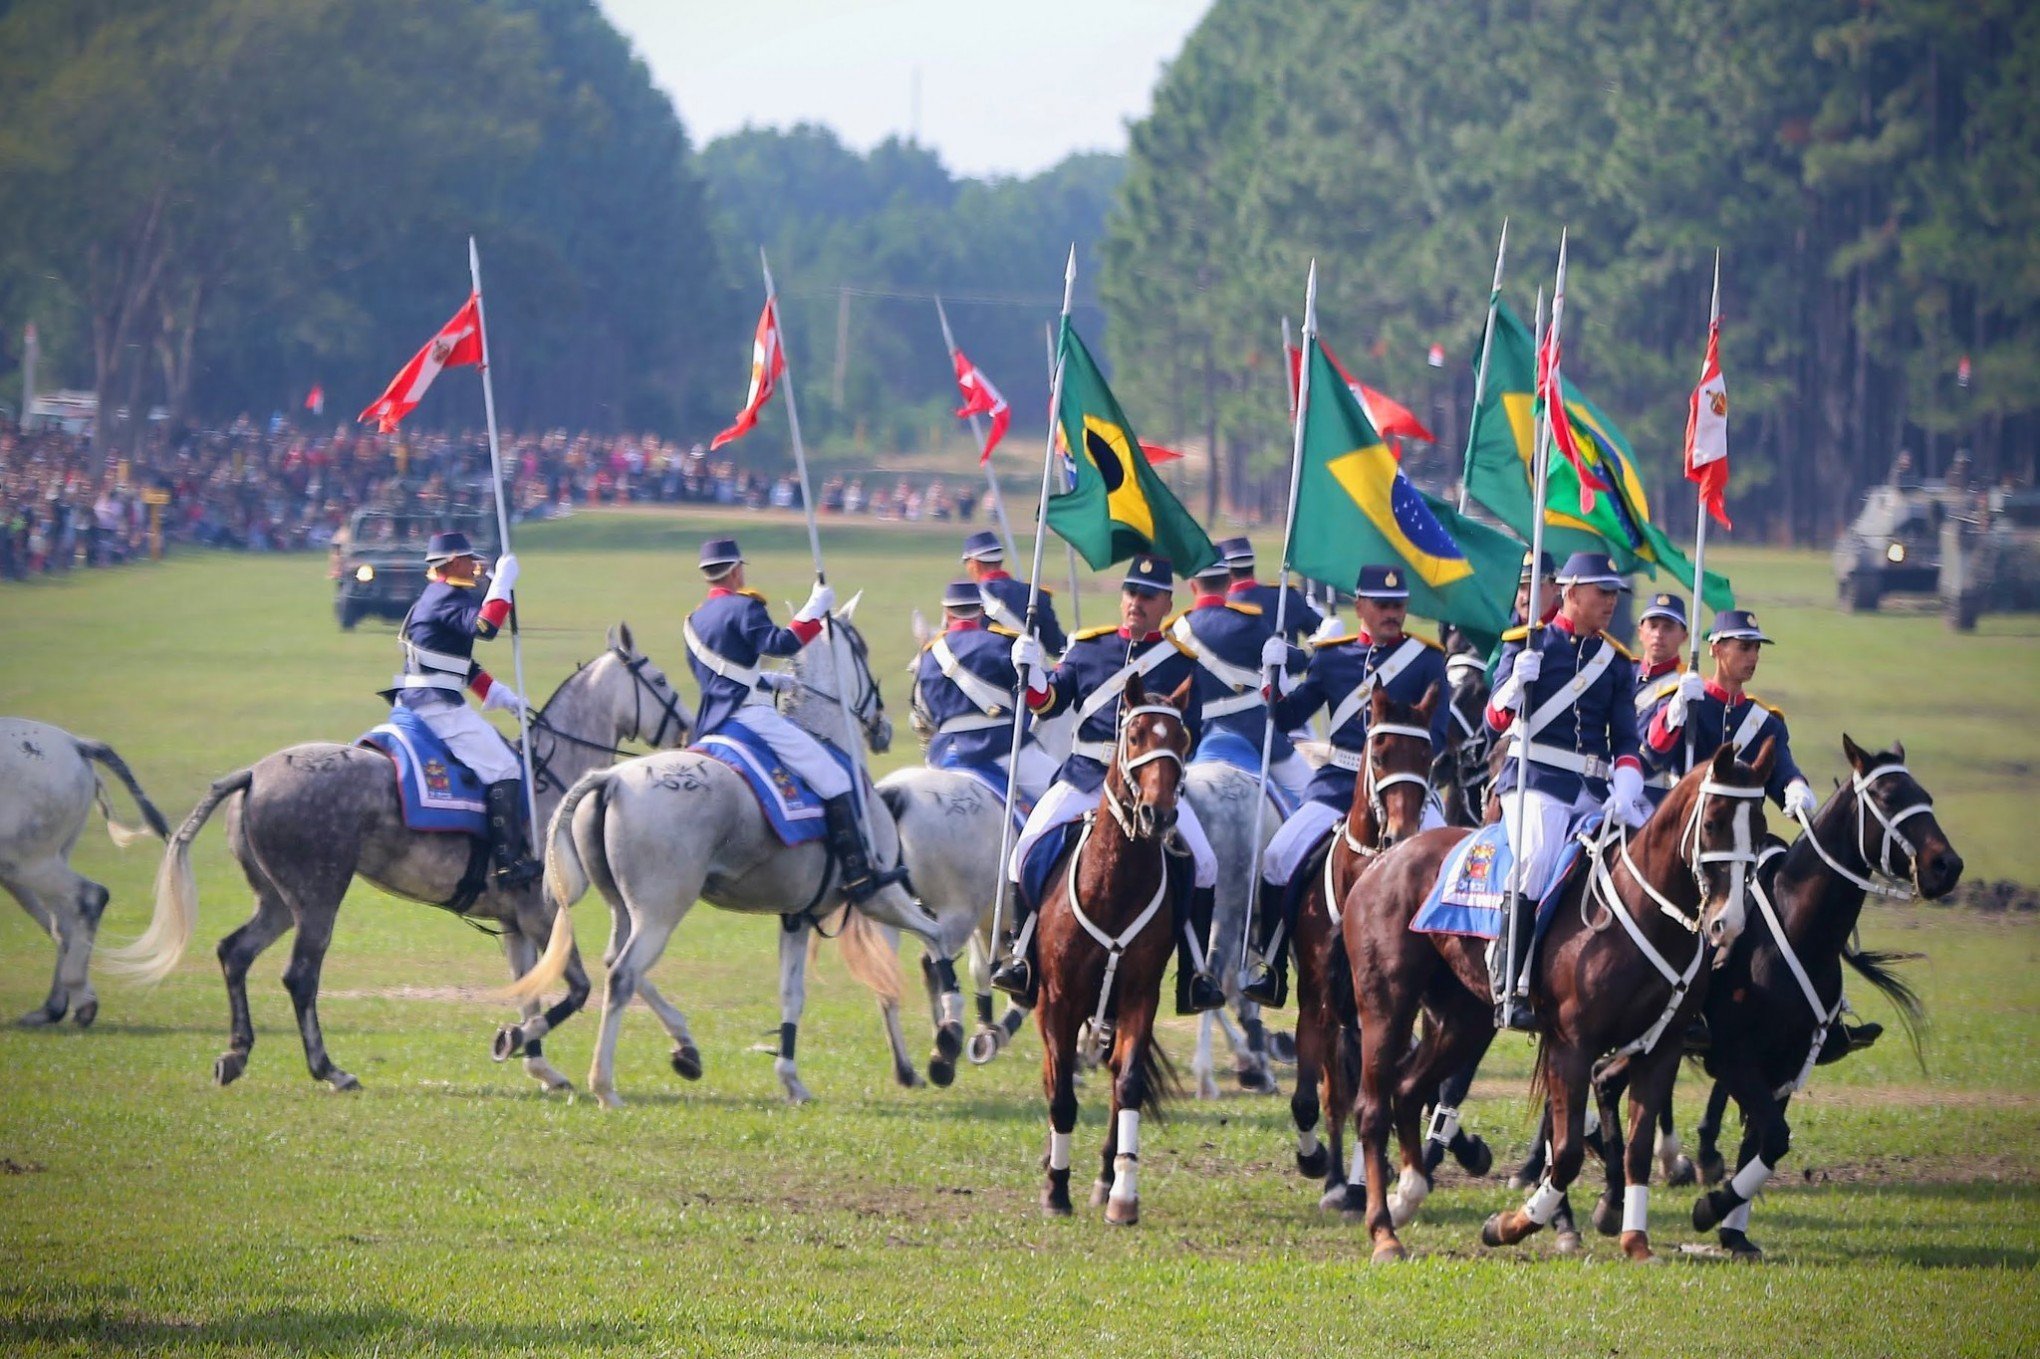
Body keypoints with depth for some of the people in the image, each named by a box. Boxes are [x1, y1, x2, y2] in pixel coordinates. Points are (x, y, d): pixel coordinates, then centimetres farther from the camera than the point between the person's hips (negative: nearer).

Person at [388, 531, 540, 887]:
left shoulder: (439, 598, 22)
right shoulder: (446, 598, -11)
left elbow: (464, 668, 26)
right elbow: (484, 625, -30)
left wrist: (505, 697, 21)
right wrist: (503, 581, -20)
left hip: (419, 700, 11)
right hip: (438, 705, -11)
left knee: (506, 759, 22)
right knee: (502, 768, -11)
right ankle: (510, 863, -15)